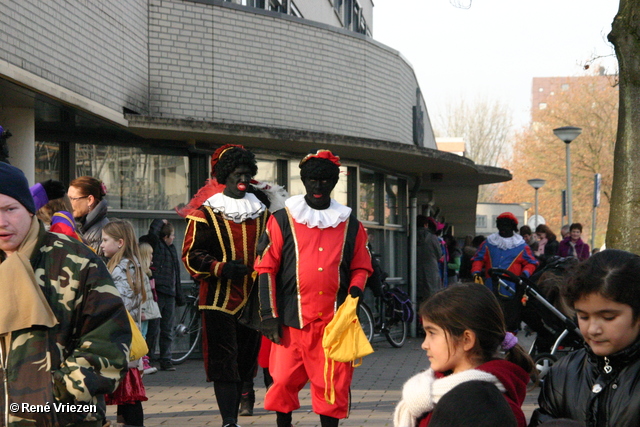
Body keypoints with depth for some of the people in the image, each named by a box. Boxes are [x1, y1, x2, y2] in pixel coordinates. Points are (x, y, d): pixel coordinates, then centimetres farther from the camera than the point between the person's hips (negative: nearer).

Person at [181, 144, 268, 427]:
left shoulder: (260, 213, 15)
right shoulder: (206, 213, -1)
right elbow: (192, 255, -5)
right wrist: (222, 268, -19)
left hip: (252, 297, 5)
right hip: (219, 298, -5)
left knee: (246, 358, 7)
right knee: (223, 361, -8)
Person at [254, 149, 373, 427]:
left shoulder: (350, 225, 12)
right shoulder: (282, 221, 5)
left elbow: (361, 267, 18)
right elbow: (266, 269, 3)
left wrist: (355, 290, -4)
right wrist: (269, 315, -4)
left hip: (334, 321, 2)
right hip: (292, 321, -1)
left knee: (333, 384, 2)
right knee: (284, 381, 1)